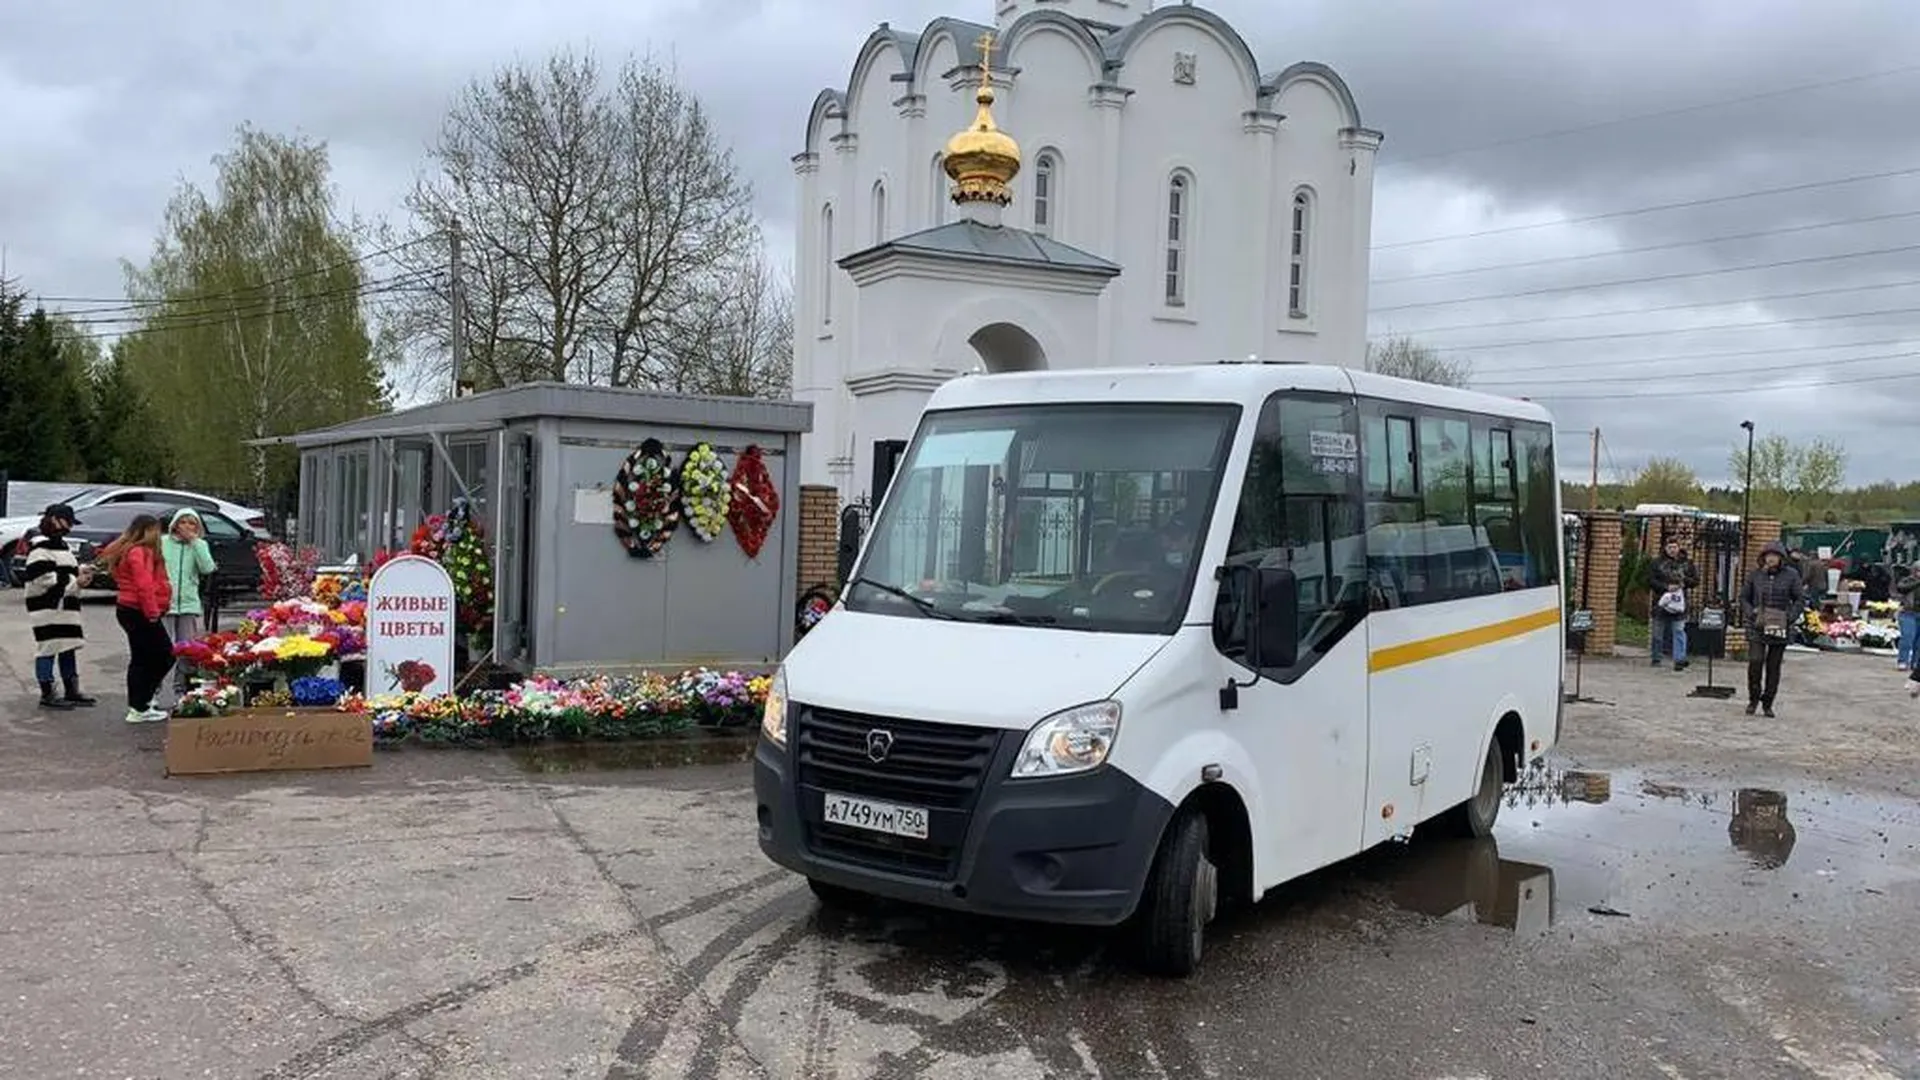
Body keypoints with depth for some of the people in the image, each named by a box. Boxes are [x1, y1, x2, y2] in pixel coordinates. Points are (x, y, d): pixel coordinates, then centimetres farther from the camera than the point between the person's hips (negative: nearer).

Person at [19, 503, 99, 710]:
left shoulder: (60, 544, 20)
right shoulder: (40, 546, -13)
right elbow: (43, 578, -20)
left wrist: (81, 571, 7)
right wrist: (75, 582, -18)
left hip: (65, 606, 10)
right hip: (47, 608, -10)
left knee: (69, 648, 13)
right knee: (48, 648, -6)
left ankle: (71, 692, 21)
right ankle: (47, 695, 0)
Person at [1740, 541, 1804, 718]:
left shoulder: (1791, 576, 2)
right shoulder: (1755, 576, 4)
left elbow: (1799, 599, 7)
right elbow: (1744, 597, 12)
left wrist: (1790, 617, -7)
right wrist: (1751, 613, -6)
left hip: (1780, 628, 0)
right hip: (1757, 627, 0)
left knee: (1774, 666, 6)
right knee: (1755, 661, -11)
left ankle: (1767, 703, 16)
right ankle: (1753, 699, 5)